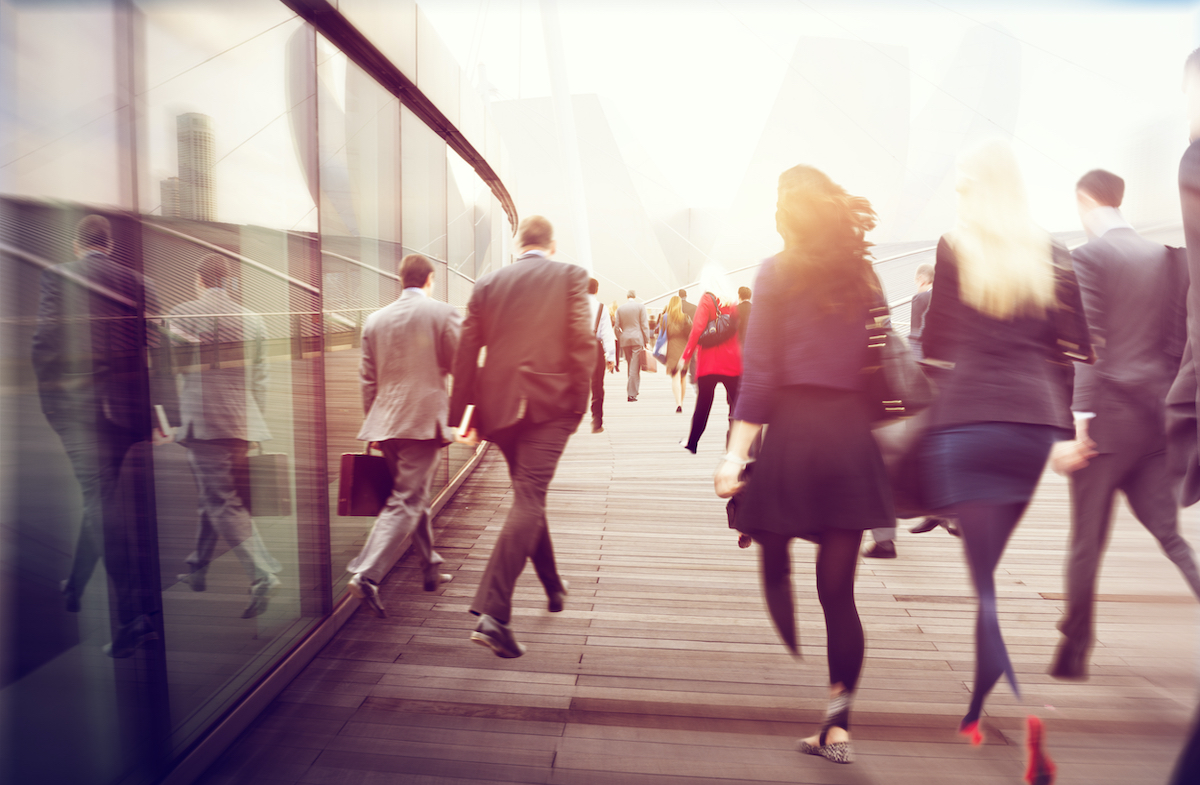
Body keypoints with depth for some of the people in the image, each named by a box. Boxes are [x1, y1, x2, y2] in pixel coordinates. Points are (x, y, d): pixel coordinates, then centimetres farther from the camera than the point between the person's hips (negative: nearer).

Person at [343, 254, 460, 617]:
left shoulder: (375, 320, 9)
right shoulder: (443, 314, -4)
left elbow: (367, 378, 11)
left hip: (385, 422, 6)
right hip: (424, 421, -5)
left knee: (415, 495, 19)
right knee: (406, 502, -3)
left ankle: (431, 568, 31)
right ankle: (367, 575, -14)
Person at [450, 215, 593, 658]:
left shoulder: (487, 284, 11)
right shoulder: (570, 276, 2)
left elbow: (466, 352, 7)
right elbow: (582, 341, -8)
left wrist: (463, 413, 10)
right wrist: (579, 402, -2)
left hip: (498, 405, 4)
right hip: (549, 404, -4)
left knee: (529, 495, 20)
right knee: (528, 500, -5)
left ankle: (553, 586, 37)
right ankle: (493, 613, -14)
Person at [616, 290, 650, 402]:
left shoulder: (620, 309, 7)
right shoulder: (640, 307, -1)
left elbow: (617, 327, 7)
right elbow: (644, 325, -4)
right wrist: (647, 341, -1)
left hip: (625, 340, 3)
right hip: (638, 339, -3)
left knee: (630, 366, 14)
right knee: (635, 368, -4)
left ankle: (632, 391, 21)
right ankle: (632, 393, -8)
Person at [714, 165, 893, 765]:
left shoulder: (778, 272, 0)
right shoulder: (862, 275, 13)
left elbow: (761, 372, -8)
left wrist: (737, 452, -9)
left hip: (793, 429, -4)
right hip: (851, 435, 4)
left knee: (777, 573, 13)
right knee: (839, 590, 8)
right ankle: (836, 725, 13)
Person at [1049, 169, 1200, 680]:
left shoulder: (1088, 257, -8)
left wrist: (1077, 422, -16)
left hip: (1107, 416, -6)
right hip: (1158, 416, 6)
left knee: (1087, 541, 5)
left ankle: (1074, 652, 18)